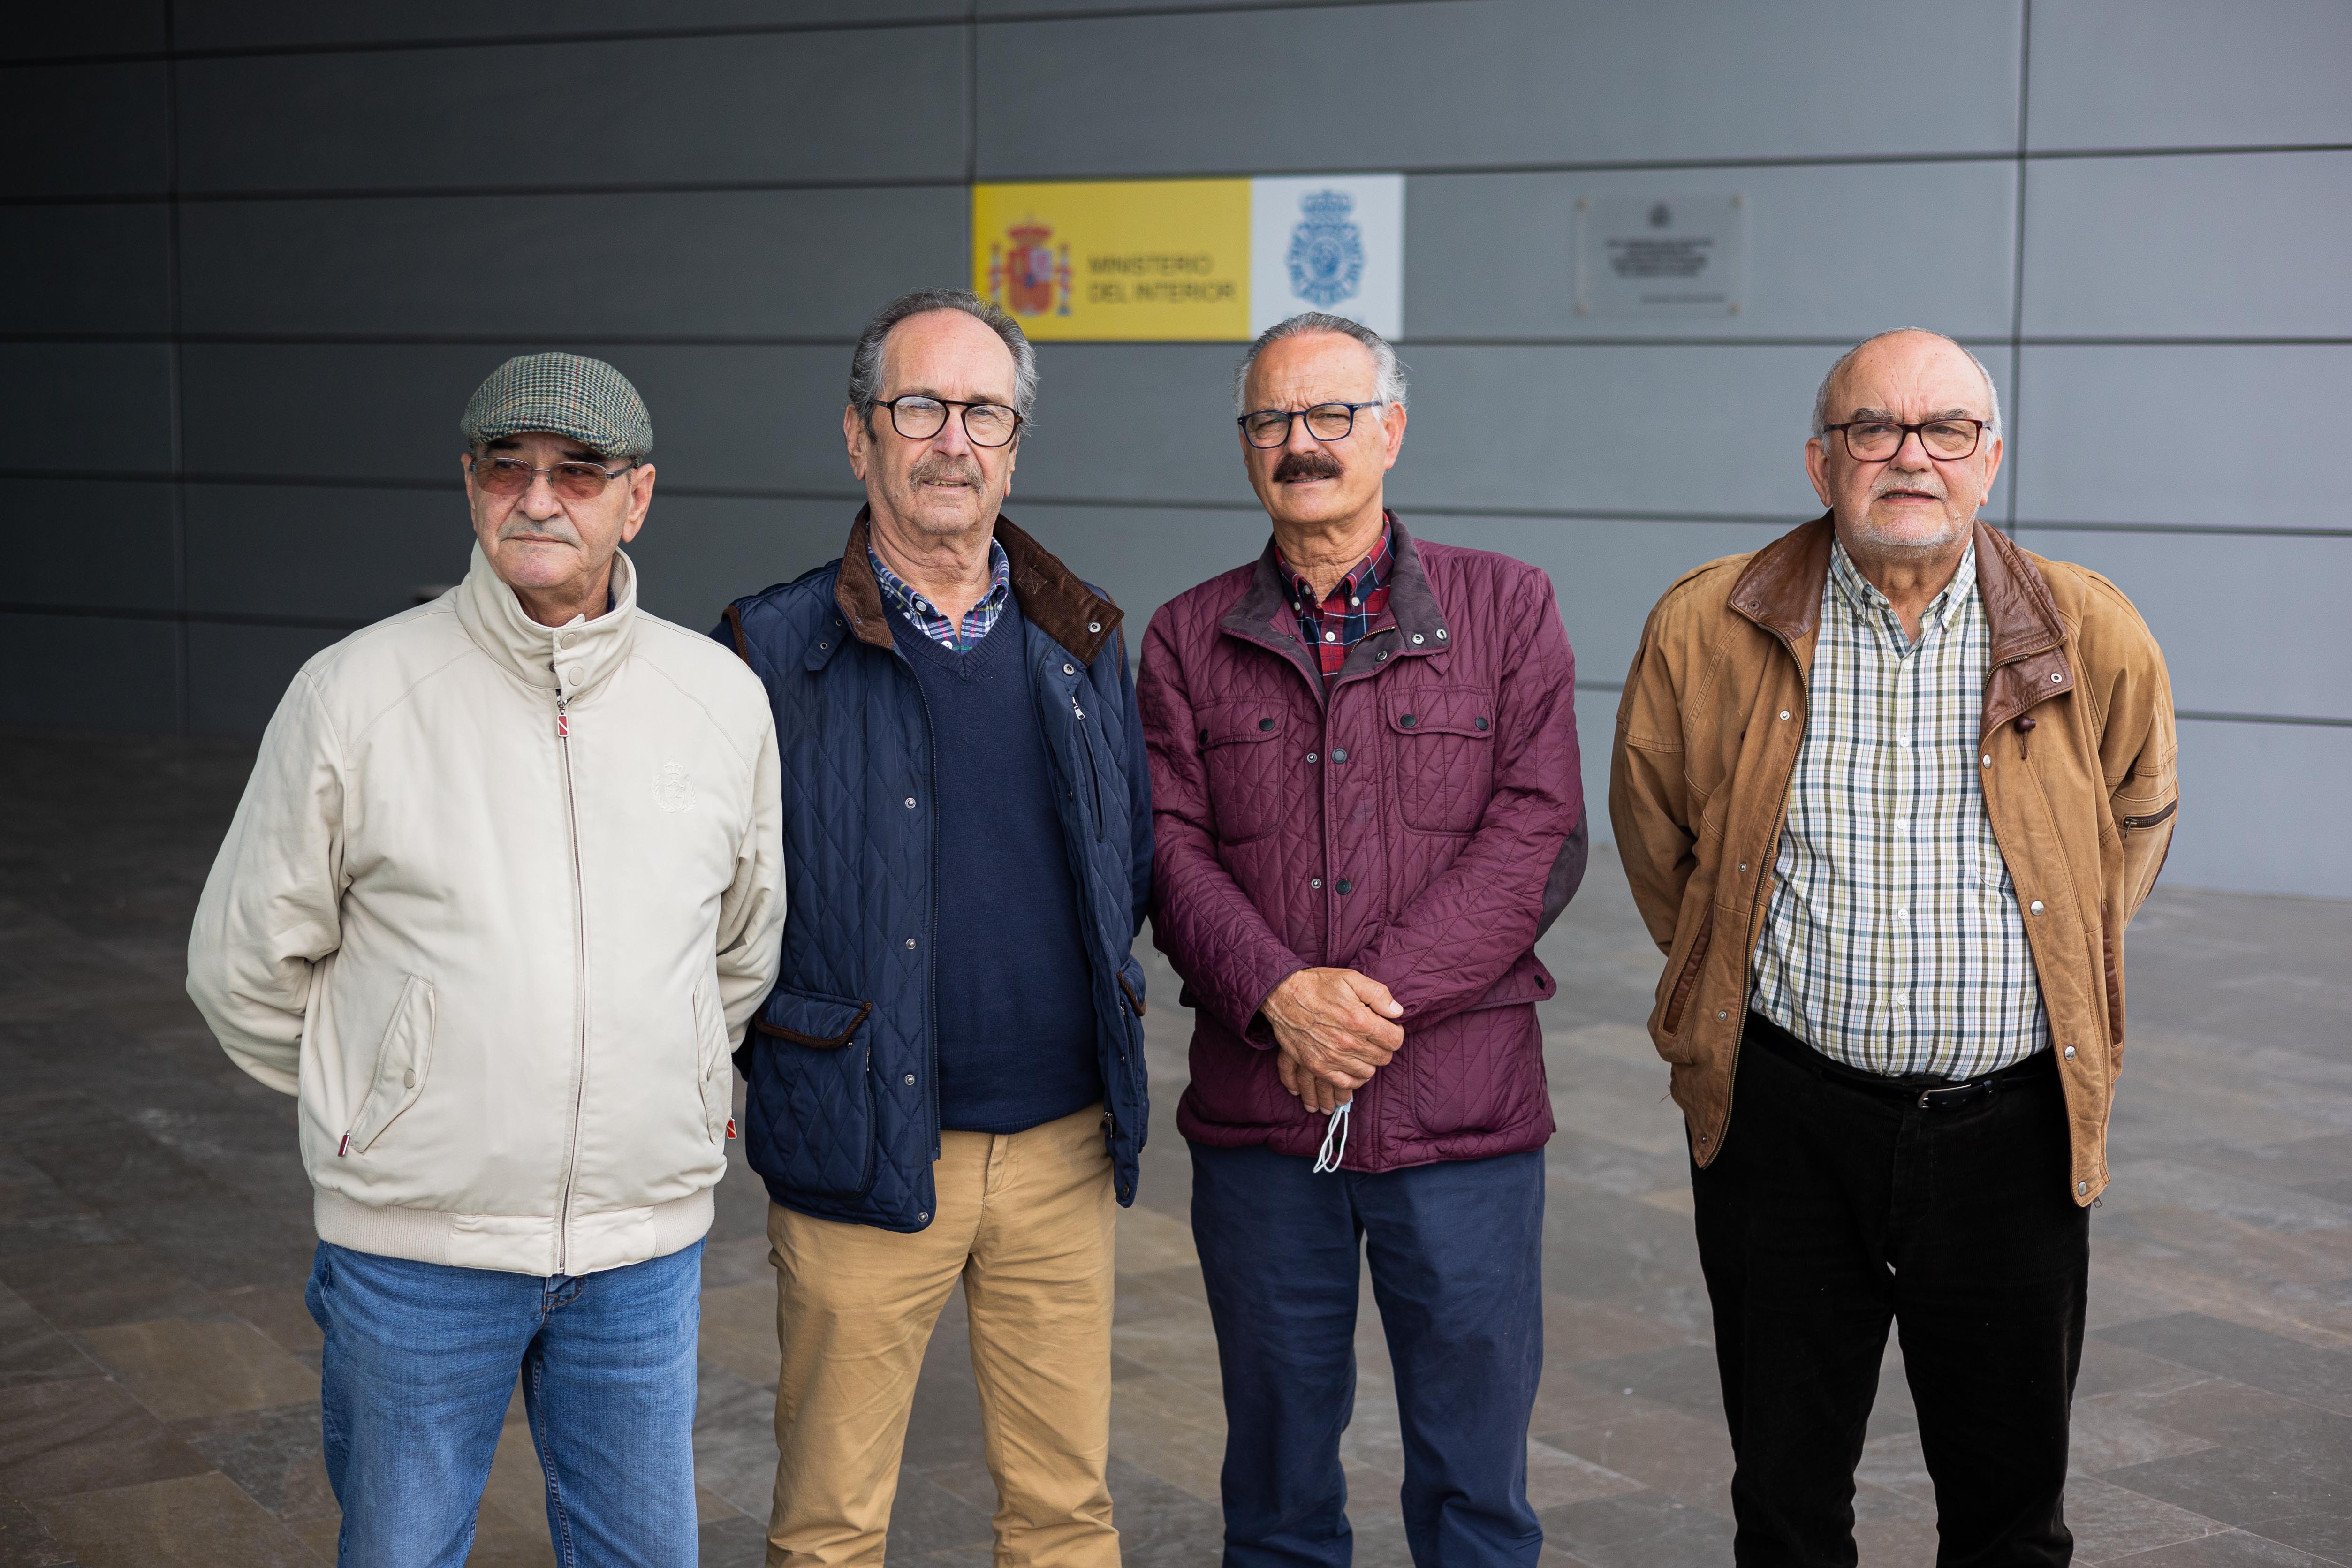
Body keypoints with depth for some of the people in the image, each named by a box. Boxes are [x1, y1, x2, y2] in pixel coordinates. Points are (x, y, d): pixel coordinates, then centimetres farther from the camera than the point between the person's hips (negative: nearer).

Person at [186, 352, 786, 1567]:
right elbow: (246, 967, 3)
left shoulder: (723, 700, 2)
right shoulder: (353, 694, -6)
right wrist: (383, 1105, 9)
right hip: (413, 1243, -2)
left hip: (647, 1239, 2)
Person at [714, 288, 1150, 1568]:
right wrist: (777, 1048, -3)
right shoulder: (773, 652, -6)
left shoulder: (1081, 639, 7)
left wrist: (1090, 1007, 8)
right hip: (863, 1153, -3)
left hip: (1063, 1147, 4)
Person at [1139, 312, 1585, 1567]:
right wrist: (1282, 995, -18)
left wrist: (1376, 995, -15)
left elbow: (1539, 838, -6)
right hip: (1257, 1122, 1)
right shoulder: (1188, 639, 7)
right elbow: (1171, 850, -1)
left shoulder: (1506, 608, 3)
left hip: (1462, 1117, -1)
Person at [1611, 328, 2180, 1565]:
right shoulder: (1707, 627, -4)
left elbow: (2137, 817, 16)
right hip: (1784, 1124, 0)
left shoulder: (2096, 639, -2)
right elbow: (1652, 821, 12)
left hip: (2014, 1129, 1)